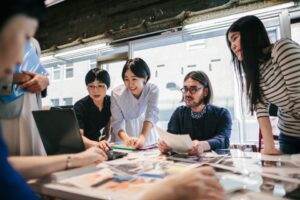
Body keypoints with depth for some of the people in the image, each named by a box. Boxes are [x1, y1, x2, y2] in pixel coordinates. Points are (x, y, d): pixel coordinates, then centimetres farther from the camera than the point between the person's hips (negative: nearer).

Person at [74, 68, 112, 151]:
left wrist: (104, 142, 0)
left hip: (99, 141, 5)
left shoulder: (110, 102, -8)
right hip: (83, 146, -5)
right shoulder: (79, 106, -20)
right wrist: (96, 144, -47)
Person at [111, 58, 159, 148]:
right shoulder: (117, 93, -23)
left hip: (145, 128, 0)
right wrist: (127, 138, -44)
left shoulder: (152, 90, -23)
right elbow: (117, 123, -25)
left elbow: (151, 116, -32)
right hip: (125, 129, 1)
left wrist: (142, 138, -48)